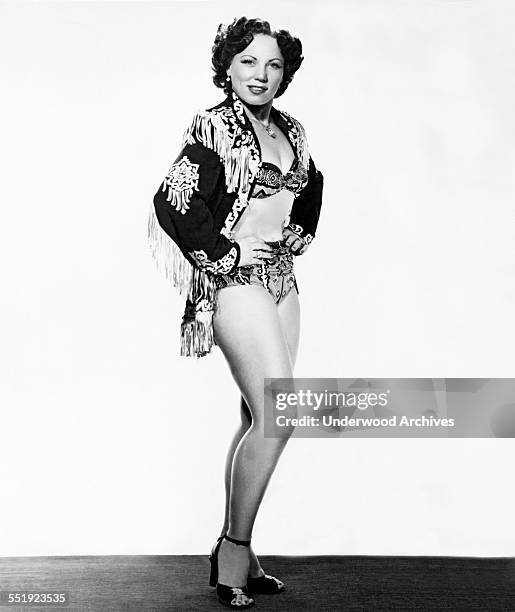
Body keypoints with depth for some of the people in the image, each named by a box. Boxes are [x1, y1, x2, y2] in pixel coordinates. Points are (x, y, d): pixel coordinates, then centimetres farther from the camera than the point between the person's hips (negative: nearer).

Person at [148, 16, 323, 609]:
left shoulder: (290, 130, 13)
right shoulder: (213, 127, -9)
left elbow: (313, 185, 30)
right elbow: (173, 203, -17)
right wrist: (227, 251, -12)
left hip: (281, 277, 8)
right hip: (236, 281, -8)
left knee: (258, 416, 8)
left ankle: (235, 552, 19)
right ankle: (234, 549, 2)